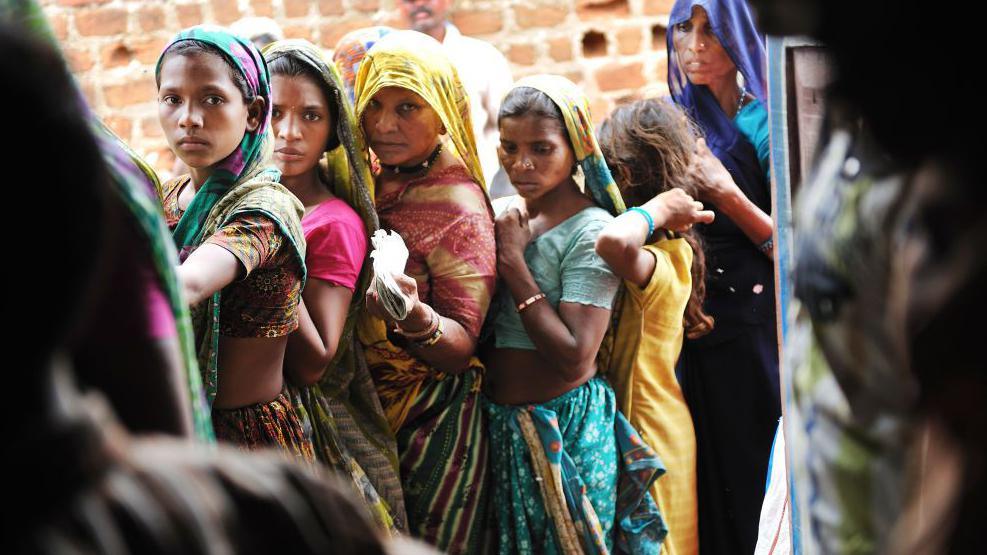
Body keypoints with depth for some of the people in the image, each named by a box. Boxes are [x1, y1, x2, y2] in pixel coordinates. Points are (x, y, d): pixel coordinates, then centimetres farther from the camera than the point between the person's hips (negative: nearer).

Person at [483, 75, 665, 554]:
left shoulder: (590, 232, -15)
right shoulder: (504, 216, 4)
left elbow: (574, 358, -24)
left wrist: (513, 262, -19)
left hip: (566, 430, -6)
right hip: (500, 424, 6)